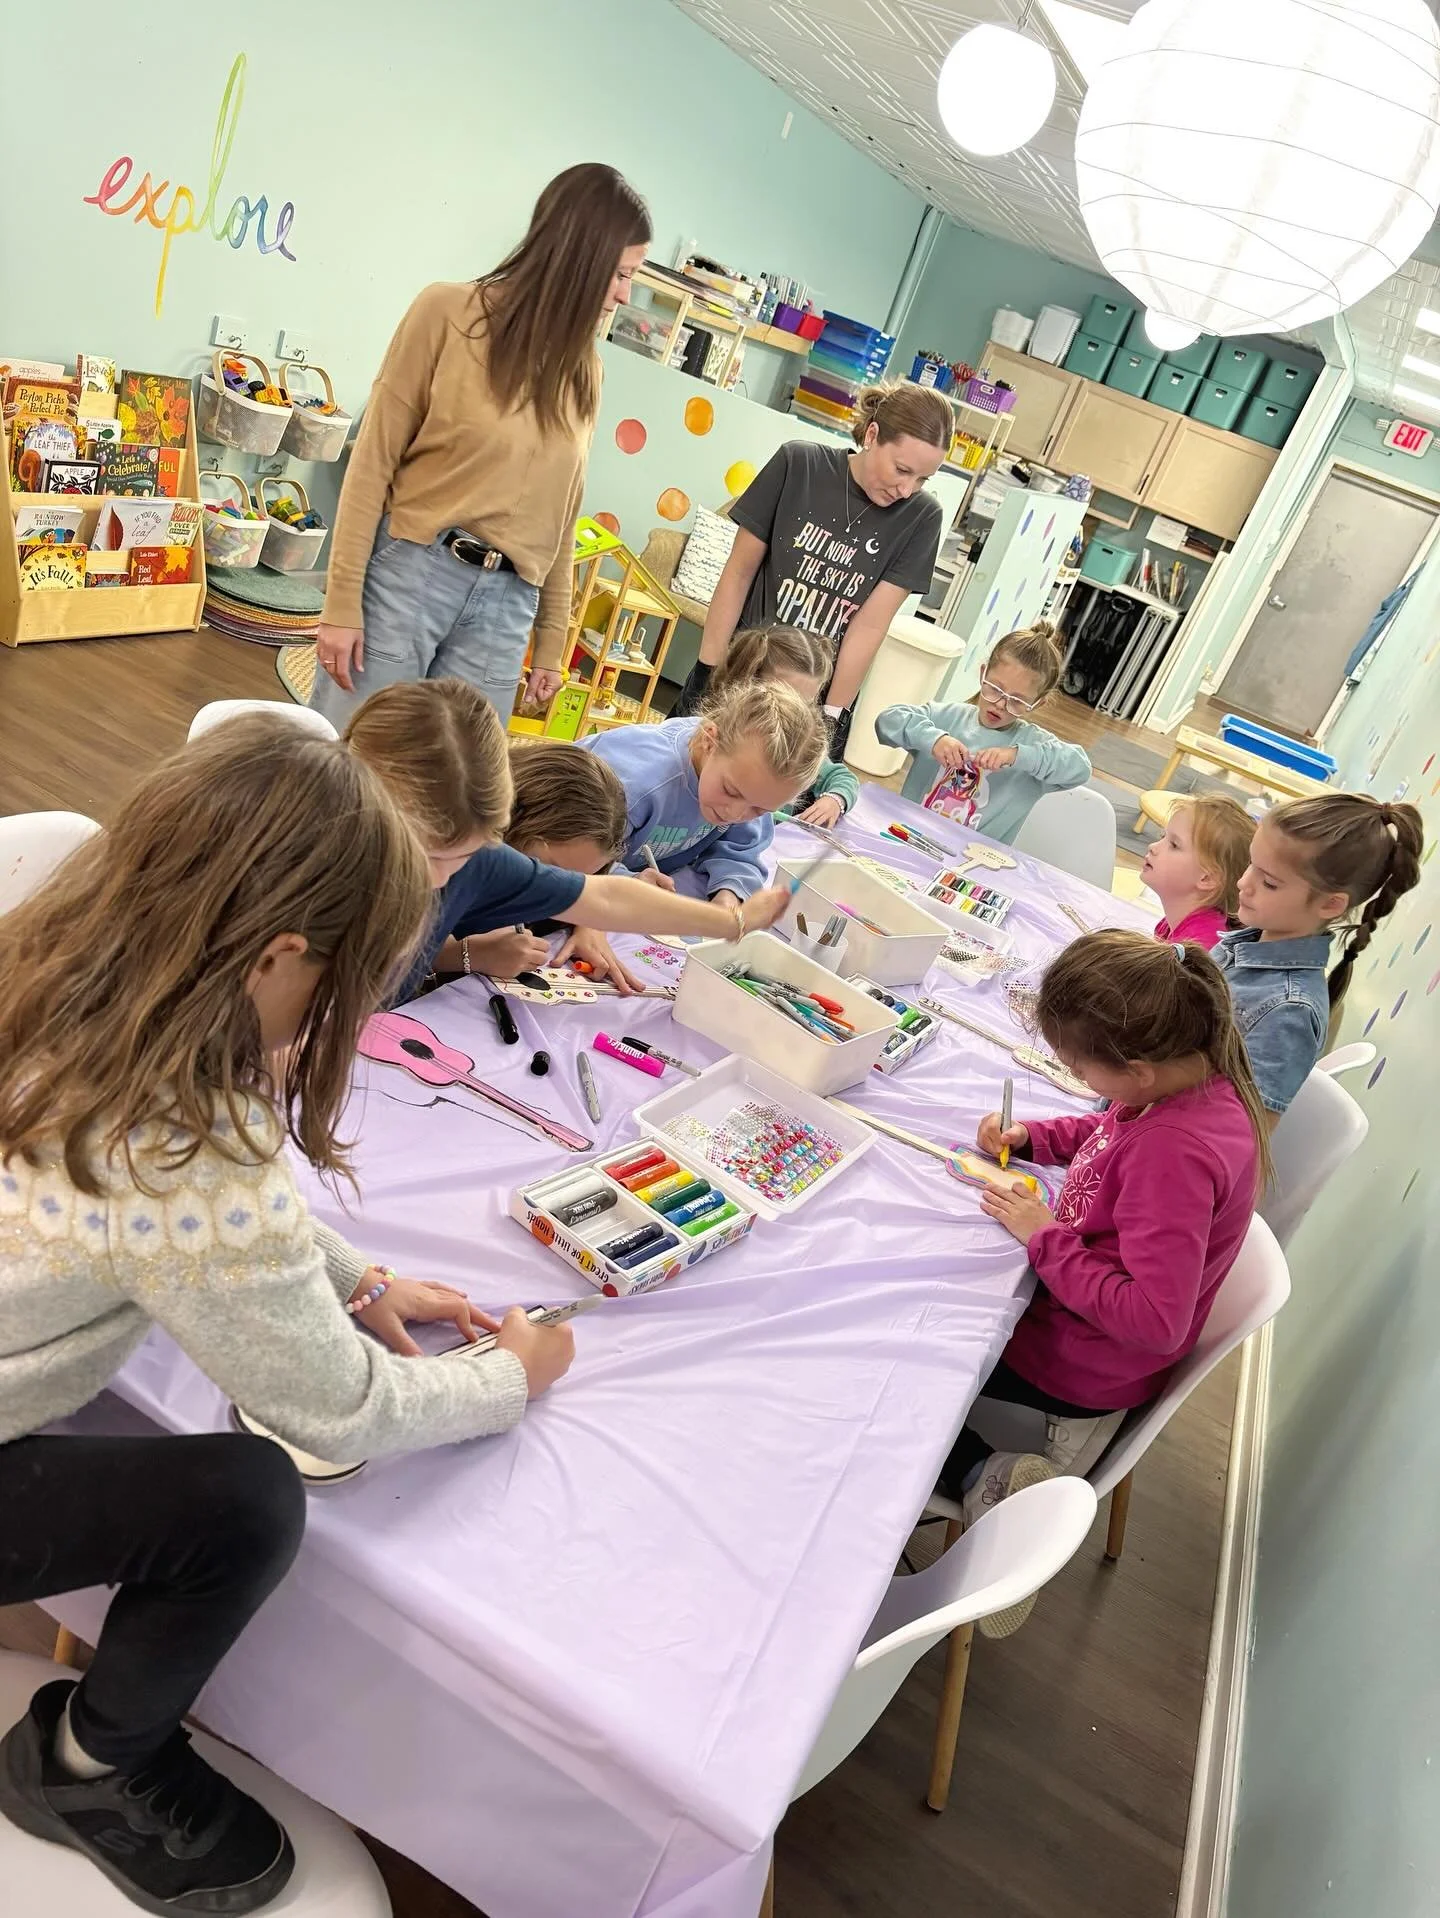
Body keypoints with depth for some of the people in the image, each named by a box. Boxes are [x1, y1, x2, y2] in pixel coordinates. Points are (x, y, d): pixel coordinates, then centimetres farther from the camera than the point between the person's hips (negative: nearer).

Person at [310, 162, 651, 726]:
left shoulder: (583, 370, 10)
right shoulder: (450, 313, -4)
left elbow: (559, 512, 13)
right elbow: (374, 462, -5)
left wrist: (551, 638, 13)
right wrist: (342, 602, -10)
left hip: (505, 603, 4)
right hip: (407, 570, -4)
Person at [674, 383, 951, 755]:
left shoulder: (921, 518, -7)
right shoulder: (799, 463, -8)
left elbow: (870, 626, -10)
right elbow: (740, 572, -4)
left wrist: (831, 717, -12)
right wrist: (708, 672, -5)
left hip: (817, 701, 0)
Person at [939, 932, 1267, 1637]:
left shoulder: (1174, 1155, -37)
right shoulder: (1199, 1074, -10)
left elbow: (1154, 1322, -36)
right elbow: (1112, 1131, 12)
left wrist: (1046, 1239, -27)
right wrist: (1030, 1137, -2)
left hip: (1084, 1360, -9)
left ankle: (982, 1480, -4)